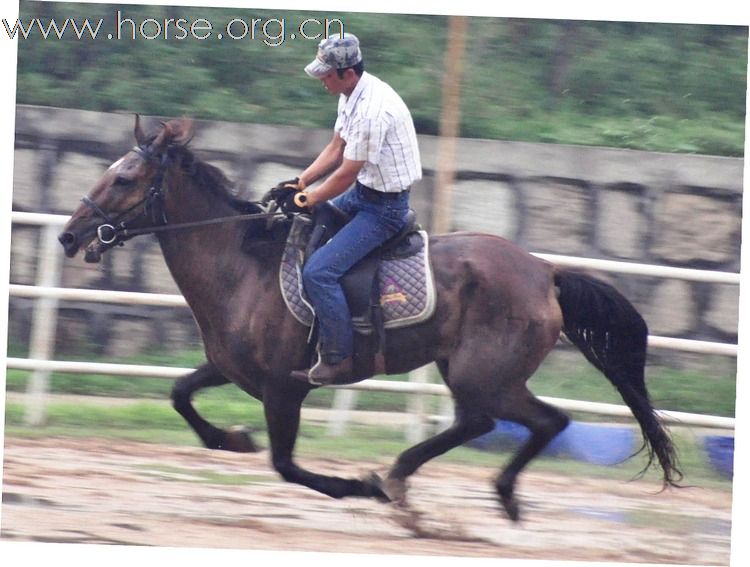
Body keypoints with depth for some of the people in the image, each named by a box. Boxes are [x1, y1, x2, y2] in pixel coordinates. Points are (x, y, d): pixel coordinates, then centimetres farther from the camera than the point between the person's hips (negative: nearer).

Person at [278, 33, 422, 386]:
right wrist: (300, 182, 4)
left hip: (384, 207, -11)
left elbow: (346, 174, -23)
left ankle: (338, 359, -8)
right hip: (364, 193, 11)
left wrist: (310, 198, -8)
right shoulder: (352, 95, 2)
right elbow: (336, 149, 13)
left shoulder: (371, 110, -30)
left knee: (319, 272, -19)